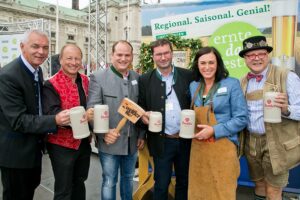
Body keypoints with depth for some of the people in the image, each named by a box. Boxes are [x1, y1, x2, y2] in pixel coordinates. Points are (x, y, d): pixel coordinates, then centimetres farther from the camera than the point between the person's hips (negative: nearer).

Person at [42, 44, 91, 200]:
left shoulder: (85, 80, 5)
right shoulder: (51, 85, -14)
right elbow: (51, 114, -26)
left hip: (84, 142, 6)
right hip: (62, 145, -6)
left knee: (79, 184, 23)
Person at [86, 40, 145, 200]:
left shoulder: (137, 78, 5)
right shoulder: (98, 77, -8)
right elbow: (92, 109, -12)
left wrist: (141, 135, 7)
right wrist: (103, 133, -21)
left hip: (132, 141, 4)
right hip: (110, 142, -4)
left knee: (128, 178, 22)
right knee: (109, 182, 10)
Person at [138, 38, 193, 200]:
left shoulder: (188, 76, 1)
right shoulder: (145, 80, -1)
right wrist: (143, 116, -19)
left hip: (186, 139, 2)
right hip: (162, 141, -1)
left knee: (184, 182, 20)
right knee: (161, 184, 13)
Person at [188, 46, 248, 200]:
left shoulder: (231, 84, -7)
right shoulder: (193, 86, 8)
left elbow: (241, 119, -9)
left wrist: (214, 130, -17)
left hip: (222, 147, -4)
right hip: (198, 148, 5)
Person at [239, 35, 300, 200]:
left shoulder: (287, 77, -10)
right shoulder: (242, 82, 5)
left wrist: (286, 109, -31)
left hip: (277, 144, -4)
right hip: (251, 142, 5)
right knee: (259, 184, 21)